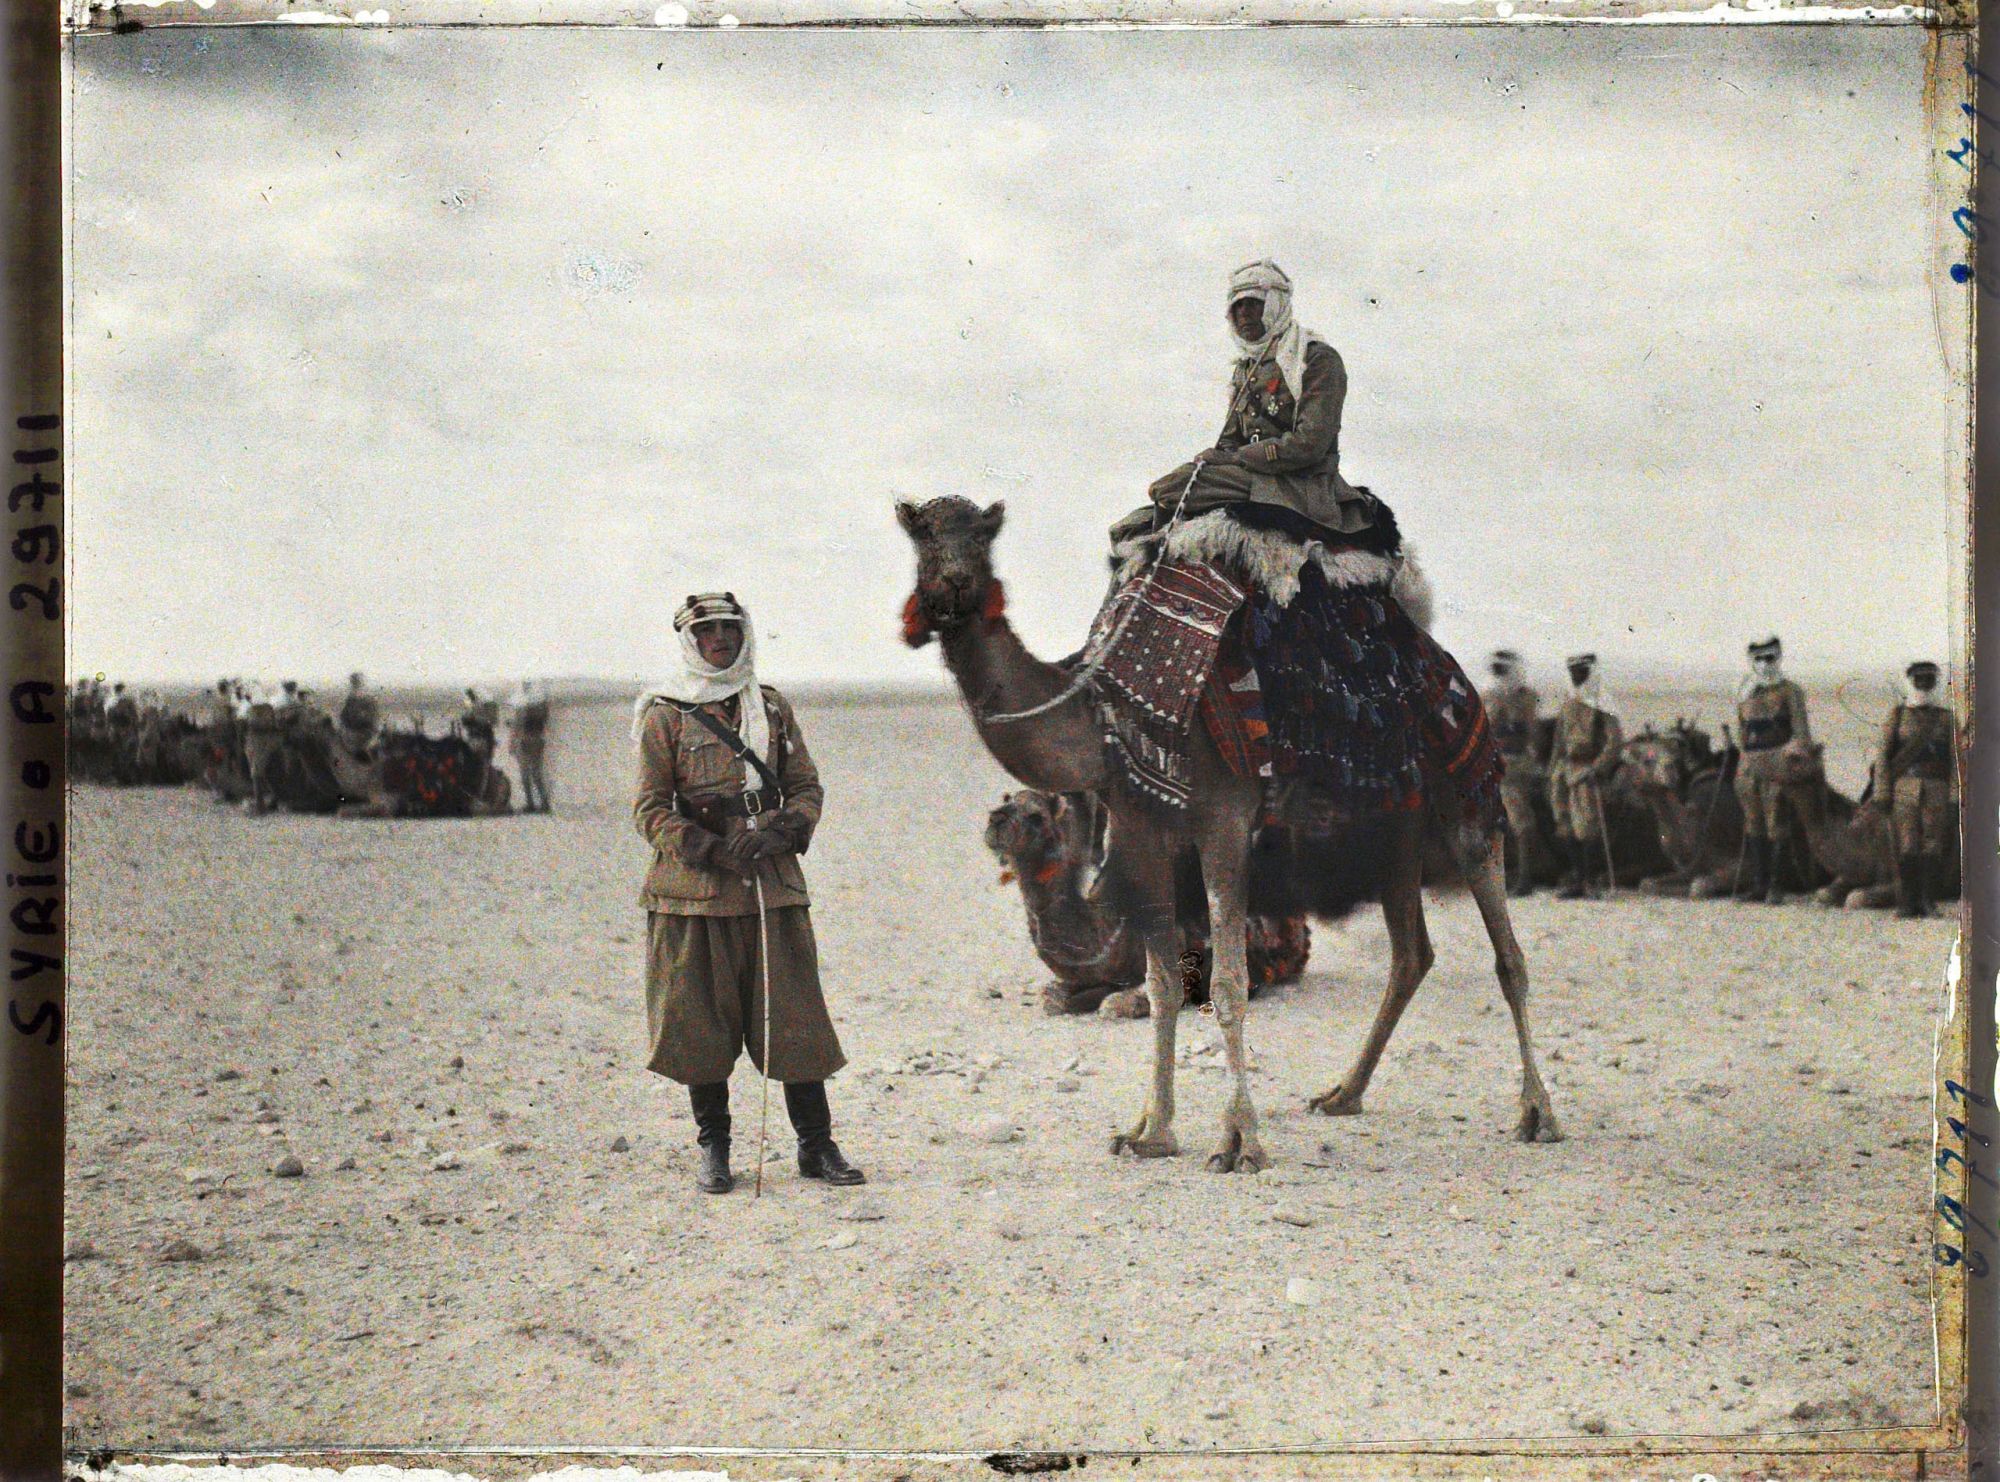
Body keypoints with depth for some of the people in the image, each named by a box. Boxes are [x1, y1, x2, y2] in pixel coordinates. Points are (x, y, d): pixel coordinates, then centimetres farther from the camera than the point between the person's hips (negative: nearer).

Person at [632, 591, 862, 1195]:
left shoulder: (772, 707, 12)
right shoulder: (665, 714, 2)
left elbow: (807, 787, 13)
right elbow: (651, 806, -1)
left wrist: (781, 833, -7)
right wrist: (710, 849, -14)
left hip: (773, 881, 2)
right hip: (694, 888, -2)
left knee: (794, 1015, -1)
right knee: (701, 1018, 1)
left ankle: (816, 1145, 8)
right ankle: (713, 1151, 14)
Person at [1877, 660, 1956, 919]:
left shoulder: (1947, 718, 11)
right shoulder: (1897, 716, 10)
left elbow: (1956, 760, 7)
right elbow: (1882, 756, 6)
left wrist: (1954, 800, -3)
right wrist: (1882, 795, -3)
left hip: (1937, 791, 0)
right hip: (1904, 789, 0)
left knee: (1933, 849, -4)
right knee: (1906, 849, -5)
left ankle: (1929, 902, 3)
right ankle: (1906, 904, -2)